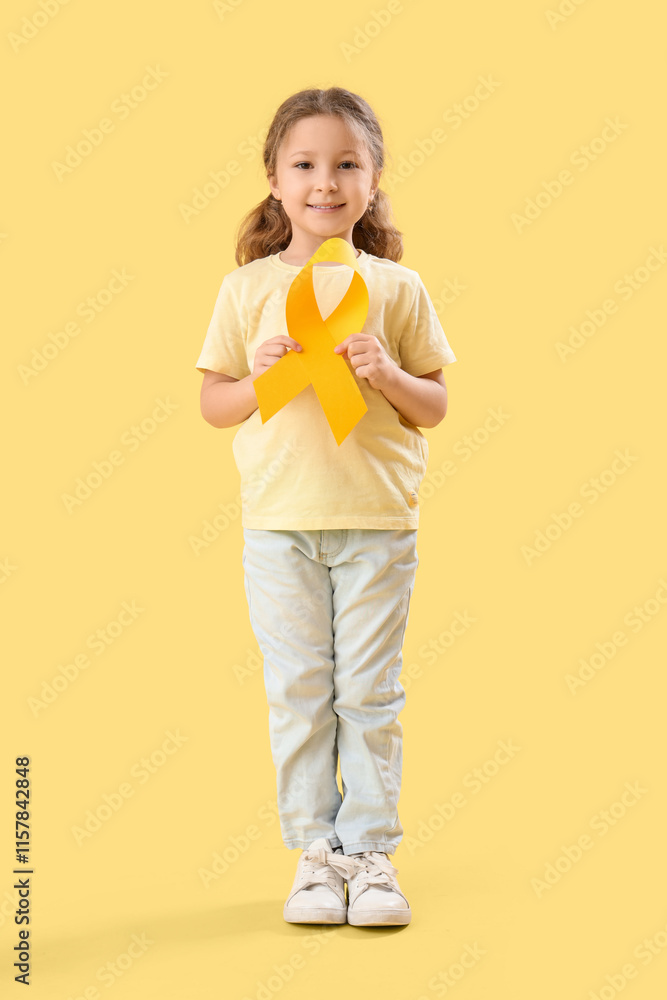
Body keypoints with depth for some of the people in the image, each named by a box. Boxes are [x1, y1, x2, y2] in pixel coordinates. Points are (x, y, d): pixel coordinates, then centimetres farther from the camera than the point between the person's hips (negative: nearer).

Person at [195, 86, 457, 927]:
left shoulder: (396, 287, 3)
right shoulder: (247, 288, 4)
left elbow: (436, 407, 5)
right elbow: (211, 405, 6)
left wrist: (388, 375, -14)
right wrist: (260, 379, -13)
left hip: (377, 524, 0)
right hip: (280, 523, 1)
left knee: (370, 693, 5)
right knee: (298, 693, 5)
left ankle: (371, 850, 16)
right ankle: (315, 852, 16)